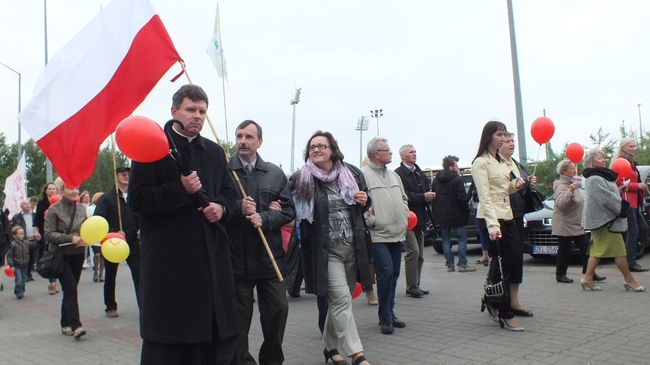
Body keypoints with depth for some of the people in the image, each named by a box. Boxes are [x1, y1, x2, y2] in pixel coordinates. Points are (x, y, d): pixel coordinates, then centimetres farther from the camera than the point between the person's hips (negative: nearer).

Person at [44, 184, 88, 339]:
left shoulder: (82, 209, 8)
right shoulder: (54, 210, -7)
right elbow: (48, 234, -12)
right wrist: (70, 238, -21)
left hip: (78, 254, 5)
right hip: (61, 255, -5)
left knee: (70, 289, 12)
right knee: (70, 288, -14)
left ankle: (66, 324, 23)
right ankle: (75, 326, -15)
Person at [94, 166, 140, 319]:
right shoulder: (107, 197, -4)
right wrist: (113, 233, -21)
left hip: (132, 242, 2)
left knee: (139, 274, -7)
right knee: (110, 277, 12)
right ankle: (110, 307, 27)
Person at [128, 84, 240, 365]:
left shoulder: (215, 152, 15)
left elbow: (229, 191, 23)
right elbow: (136, 200, -9)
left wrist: (221, 207, 1)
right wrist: (180, 189, -19)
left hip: (212, 255, 6)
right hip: (168, 258, -5)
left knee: (218, 336, 10)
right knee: (167, 337, 3)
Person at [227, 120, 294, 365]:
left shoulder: (275, 174, 8)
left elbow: (289, 211, 4)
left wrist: (264, 218, -12)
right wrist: (239, 209, -18)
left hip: (269, 254, 2)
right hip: (236, 255, -2)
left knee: (278, 308, 5)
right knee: (239, 314, 7)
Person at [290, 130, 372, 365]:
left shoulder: (351, 173, 5)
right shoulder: (300, 179, -5)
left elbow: (363, 206, 18)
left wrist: (364, 201, -4)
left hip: (353, 247, 4)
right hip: (325, 249, -4)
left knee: (338, 300, 13)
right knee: (341, 299, -9)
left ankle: (331, 346, 29)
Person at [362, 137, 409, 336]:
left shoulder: (394, 175, 17)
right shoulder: (363, 175, -8)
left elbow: (404, 198, 26)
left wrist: (405, 215, 13)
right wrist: (370, 220, -17)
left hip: (397, 233, 8)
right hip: (379, 235, -8)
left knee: (393, 275, 12)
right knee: (386, 272, -13)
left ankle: (389, 313, 24)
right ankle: (385, 318, 0)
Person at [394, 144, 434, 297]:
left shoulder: (419, 173, 18)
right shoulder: (398, 174, -11)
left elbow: (426, 189, 23)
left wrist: (430, 195, 1)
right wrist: (423, 197, -17)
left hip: (420, 218, 9)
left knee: (419, 254, 11)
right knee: (413, 251, -13)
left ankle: (415, 286, 19)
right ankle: (411, 287, -4)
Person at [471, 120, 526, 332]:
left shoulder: (501, 161, 16)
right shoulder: (481, 162, -9)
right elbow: (484, 197, -16)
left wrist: (515, 185, 2)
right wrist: (492, 225, -24)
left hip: (507, 216, 8)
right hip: (491, 218, -8)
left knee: (512, 261, 5)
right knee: (502, 264, -4)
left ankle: (491, 301, 23)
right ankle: (505, 315, 6)